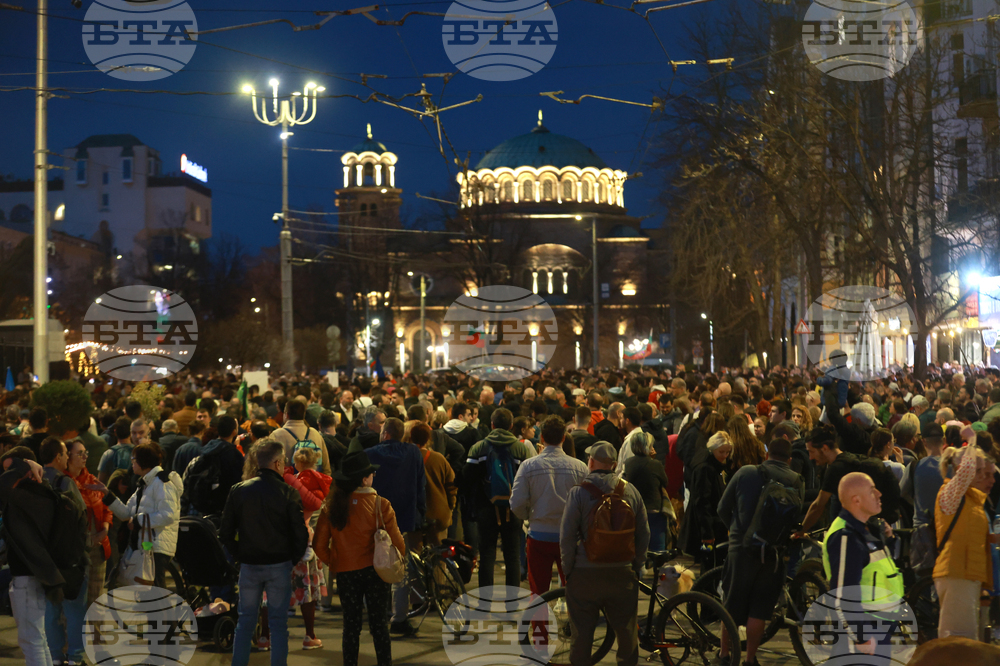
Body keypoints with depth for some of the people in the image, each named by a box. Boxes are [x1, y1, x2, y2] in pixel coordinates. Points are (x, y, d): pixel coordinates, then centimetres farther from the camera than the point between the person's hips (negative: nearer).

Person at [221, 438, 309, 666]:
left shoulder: (238, 490, -1)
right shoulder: (288, 493, -10)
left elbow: (225, 533, 2)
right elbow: (301, 534, -9)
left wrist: (240, 556, 12)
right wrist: (292, 559, 6)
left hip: (249, 565, 3)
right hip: (279, 565, -3)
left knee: (245, 621, 13)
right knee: (278, 623, 5)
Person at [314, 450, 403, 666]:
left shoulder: (331, 505, -6)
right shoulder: (380, 504, -12)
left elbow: (319, 544, -3)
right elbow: (396, 541, -11)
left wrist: (333, 562, 12)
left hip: (345, 573, 1)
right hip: (375, 570, -1)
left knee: (351, 626, 11)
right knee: (379, 625, 9)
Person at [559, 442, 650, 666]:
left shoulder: (578, 491, -8)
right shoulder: (630, 490, 2)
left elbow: (566, 536, -8)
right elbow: (643, 534, 7)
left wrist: (568, 568, 2)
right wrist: (637, 566, 16)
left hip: (585, 573, -3)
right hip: (622, 572, 3)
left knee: (582, 632, 6)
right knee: (626, 631, 14)